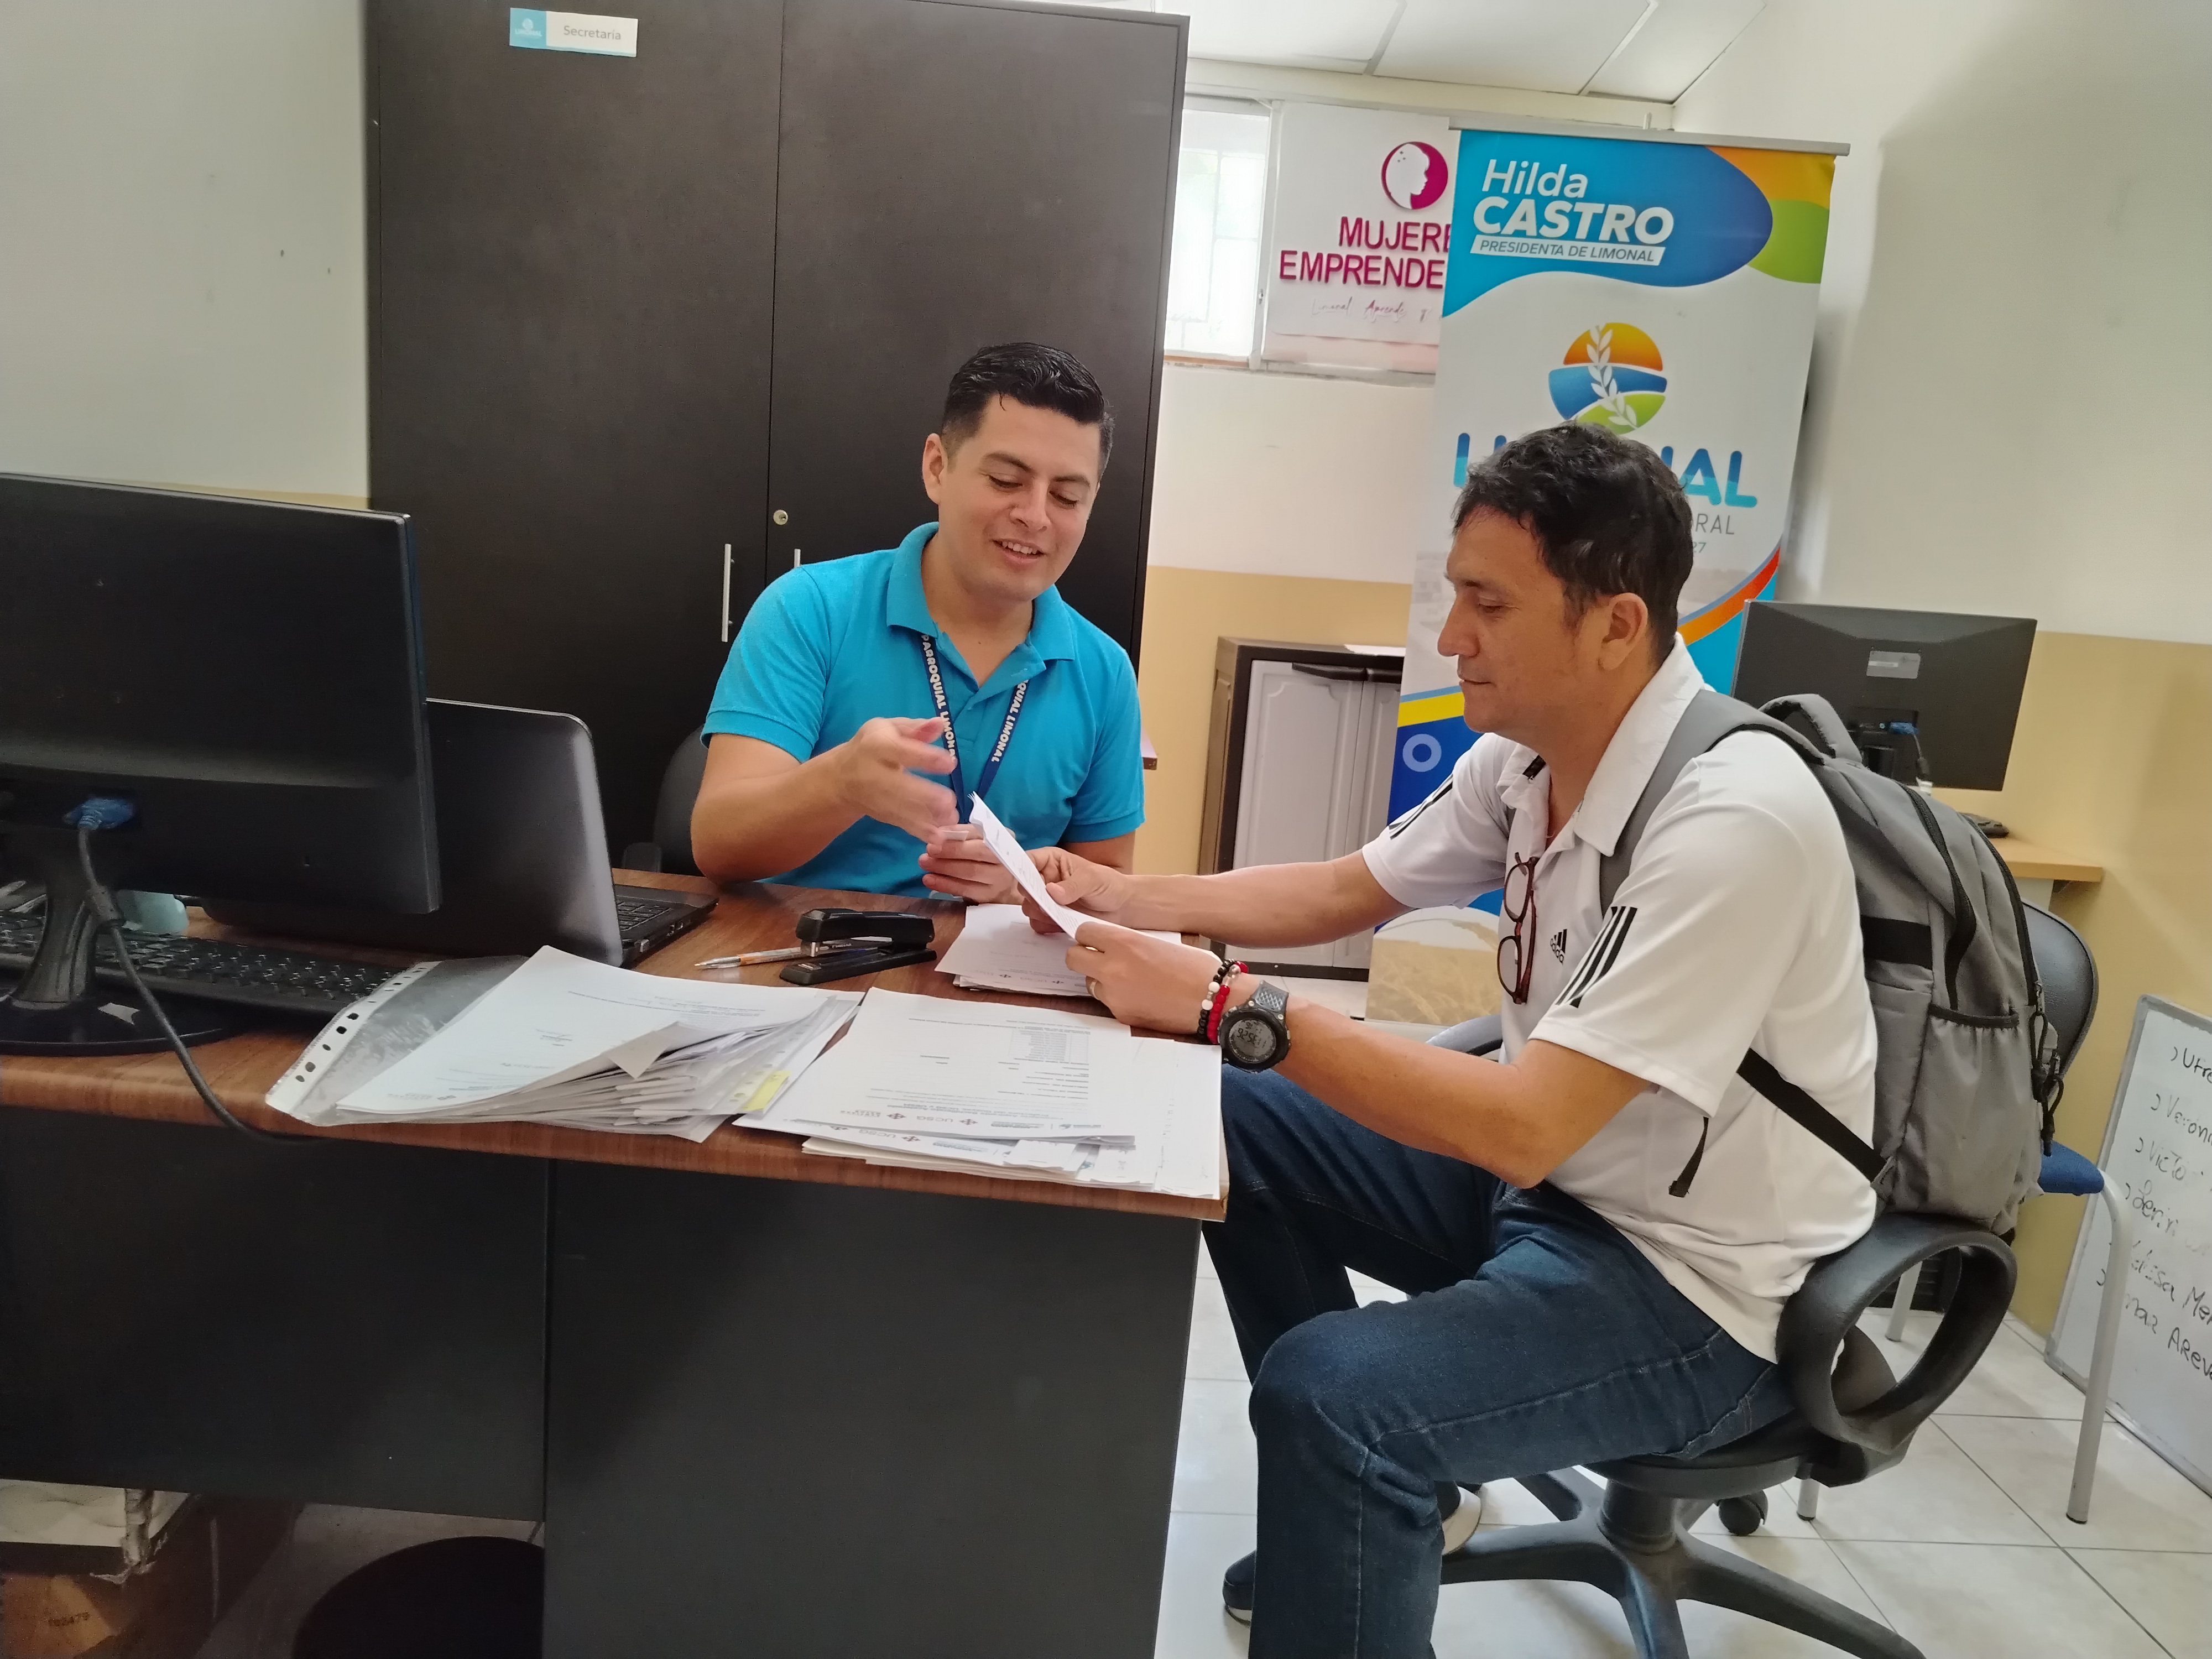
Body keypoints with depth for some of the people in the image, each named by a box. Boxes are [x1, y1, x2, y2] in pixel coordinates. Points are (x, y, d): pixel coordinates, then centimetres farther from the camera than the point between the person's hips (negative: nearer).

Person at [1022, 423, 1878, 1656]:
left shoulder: (1733, 820, -28)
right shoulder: (1528, 754, -4)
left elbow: (1524, 1126, -31)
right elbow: (1346, 893, 9)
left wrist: (1231, 1007, -31)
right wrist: (1129, 896, -4)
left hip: (1704, 1285, -8)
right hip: (1555, 1164, 8)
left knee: (1326, 1392, -28)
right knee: (1237, 1127, 8)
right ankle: (1379, 1491, 22)